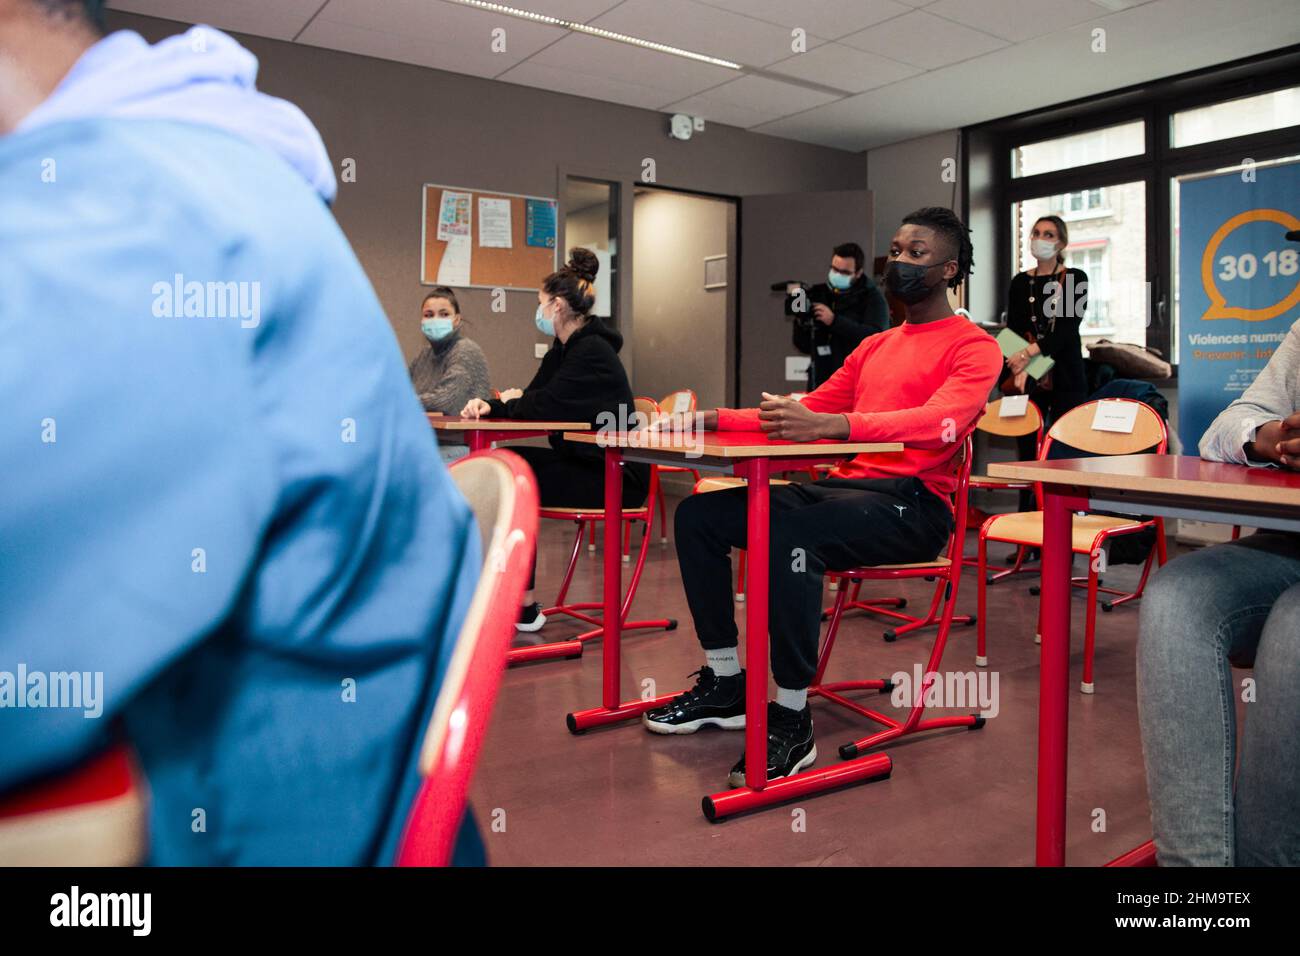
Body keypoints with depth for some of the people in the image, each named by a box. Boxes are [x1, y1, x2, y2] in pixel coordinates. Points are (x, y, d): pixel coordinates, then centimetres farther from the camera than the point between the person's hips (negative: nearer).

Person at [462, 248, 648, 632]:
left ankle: (523, 606, -5)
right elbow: (534, 397, 10)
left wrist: (506, 403, -1)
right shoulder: (564, 349, 14)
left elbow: (543, 405, -22)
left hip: (613, 475, -9)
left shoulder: (592, 351, -17)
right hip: (584, 463, 9)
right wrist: (490, 405, -9)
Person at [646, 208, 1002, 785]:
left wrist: (833, 426, -35)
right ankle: (724, 683, 1)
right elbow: (807, 412, 22)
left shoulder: (973, 347, 1)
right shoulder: (874, 347, 26)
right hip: (847, 487, 8)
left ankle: (792, 720, -23)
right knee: (698, 514, -6)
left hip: (914, 505, -8)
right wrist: (717, 420, 8)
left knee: (790, 532, -36)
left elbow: (942, 422, -20)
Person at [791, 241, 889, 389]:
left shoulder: (873, 298, -1)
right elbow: (804, 346, 11)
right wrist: (802, 321, -9)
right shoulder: (819, 295, 10)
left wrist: (834, 320, -20)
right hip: (820, 384, 4)